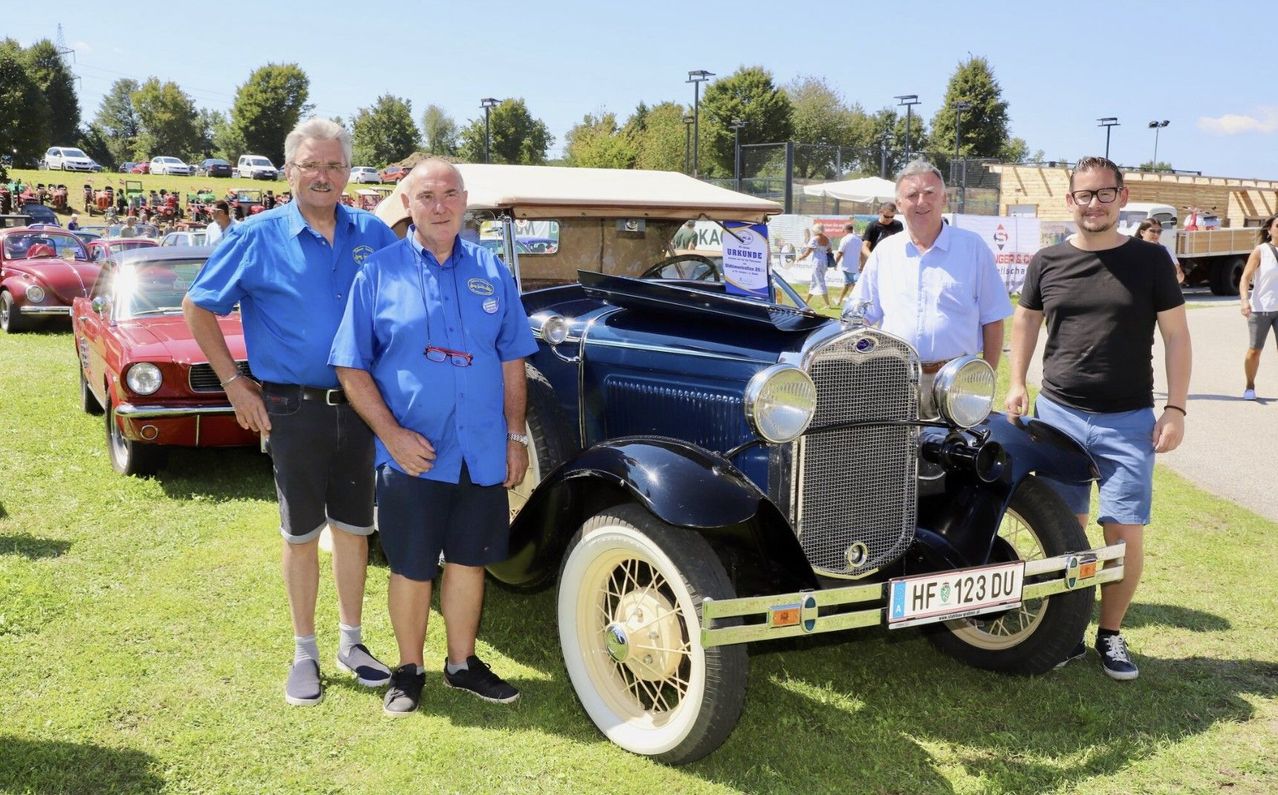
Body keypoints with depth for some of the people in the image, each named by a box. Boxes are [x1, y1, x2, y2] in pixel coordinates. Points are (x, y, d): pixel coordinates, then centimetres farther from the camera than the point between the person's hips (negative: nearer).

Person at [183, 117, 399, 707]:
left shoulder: (374, 236, 3)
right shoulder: (257, 238, -5)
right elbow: (198, 308, 1)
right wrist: (234, 382, -3)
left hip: (359, 407, 3)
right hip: (292, 408, -2)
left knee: (353, 526, 12)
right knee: (301, 533, 8)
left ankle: (352, 642, 28)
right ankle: (304, 653, 23)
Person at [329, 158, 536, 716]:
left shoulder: (492, 272, 6)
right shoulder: (378, 272, -3)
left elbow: (511, 363, 10)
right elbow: (351, 367, -5)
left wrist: (516, 436, 5)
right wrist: (392, 434, -14)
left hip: (482, 454, 3)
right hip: (411, 454, -3)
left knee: (469, 560, 14)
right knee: (412, 567, 8)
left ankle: (462, 663, 33)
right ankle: (409, 670, 28)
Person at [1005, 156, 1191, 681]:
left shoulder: (1150, 260, 0)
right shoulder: (1047, 262, 4)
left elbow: (1176, 335, 2)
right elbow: (1025, 320, 16)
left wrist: (1176, 408, -4)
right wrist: (1016, 384, 5)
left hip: (1129, 421, -1)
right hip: (1058, 414, 1)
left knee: (1125, 534, -1)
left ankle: (1111, 634, 17)